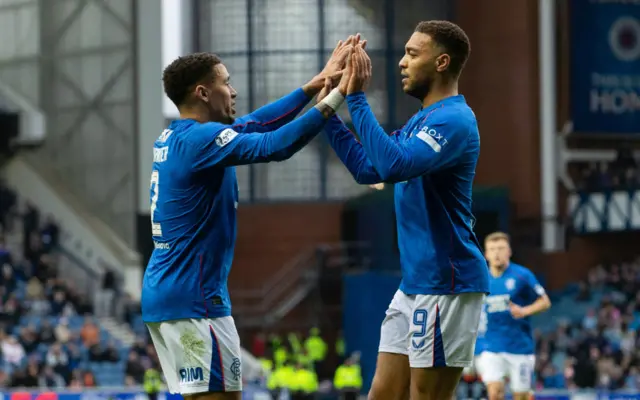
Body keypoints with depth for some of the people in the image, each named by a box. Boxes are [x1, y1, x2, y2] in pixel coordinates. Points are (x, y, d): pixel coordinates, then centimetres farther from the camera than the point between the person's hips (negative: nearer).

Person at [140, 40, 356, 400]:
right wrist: (335, 98, -22)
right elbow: (276, 145, -25)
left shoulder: (175, 138, 13)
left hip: (164, 293, 10)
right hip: (194, 298, -10)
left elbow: (255, 125, 17)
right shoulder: (201, 139, -15)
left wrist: (317, 83, 14)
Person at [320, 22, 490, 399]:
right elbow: (368, 169, 20)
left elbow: (393, 165, -30)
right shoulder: (421, 120, 15)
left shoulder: (453, 120, -16)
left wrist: (357, 98, -24)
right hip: (415, 283, 10)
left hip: (445, 285, -10)